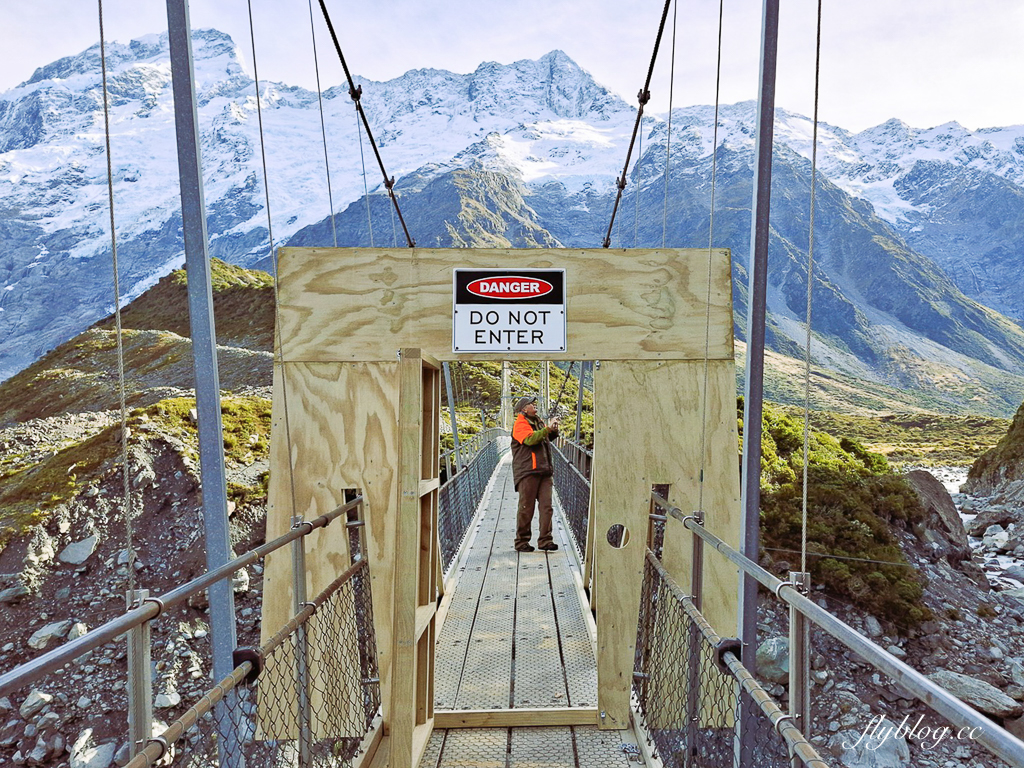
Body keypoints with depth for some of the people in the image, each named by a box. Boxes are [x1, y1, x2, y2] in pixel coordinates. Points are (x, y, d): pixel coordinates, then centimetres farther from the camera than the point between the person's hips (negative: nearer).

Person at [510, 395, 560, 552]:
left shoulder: (538, 422, 20)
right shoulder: (520, 424, -5)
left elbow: (549, 438, 32)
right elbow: (530, 439, -22)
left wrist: (554, 431, 11)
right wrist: (548, 428, -19)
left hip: (544, 471, 7)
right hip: (527, 472, -7)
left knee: (546, 506, 1)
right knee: (526, 508, -2)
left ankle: (545, 540, 5)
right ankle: (521, 542, 8)